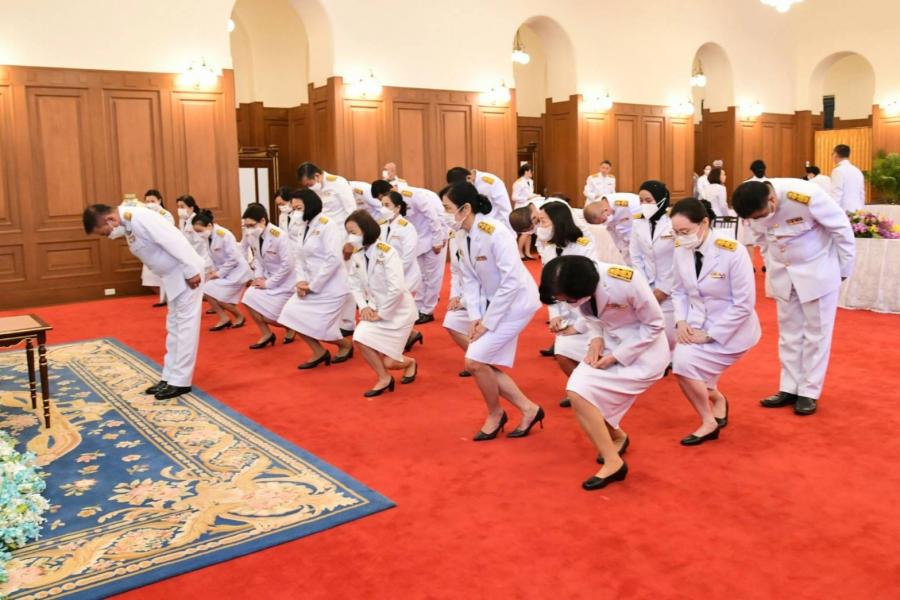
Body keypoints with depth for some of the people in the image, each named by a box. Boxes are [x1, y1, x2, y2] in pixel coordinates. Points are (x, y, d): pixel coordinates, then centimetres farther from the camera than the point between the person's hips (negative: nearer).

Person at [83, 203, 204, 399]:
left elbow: (176, 243, -27)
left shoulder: (142, 219, -24)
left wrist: (191, 272, -25)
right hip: (173, 275, 10)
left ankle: (180, 381, 2)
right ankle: (170, 377, 23)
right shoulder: (127, 223, 5)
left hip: (186, 273, -10)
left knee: (186, 326, -4)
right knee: (174, 327, 14)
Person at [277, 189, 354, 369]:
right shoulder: (304, 227, 11)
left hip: (330, 286, -8)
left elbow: (334, 260, -22)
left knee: (318, 327, -8)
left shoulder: (327, 225, -14)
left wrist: (313, 286, -18)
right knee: (292, 315, -1)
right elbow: (299, 257, 10)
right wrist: (300, 281, -9)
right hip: (311, 285, 8)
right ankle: (319, 353, 13)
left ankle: (346, 345, 23)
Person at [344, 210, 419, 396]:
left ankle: (410, 363, 30)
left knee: (389, 362, -7)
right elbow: (355, 285, 4)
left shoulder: (387, 252, -21)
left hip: (398, 311, -6)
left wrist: (381, 313, -20)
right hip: (376, 309, 6)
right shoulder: (356, 256, -1)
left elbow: (397, 288, -27)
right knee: (361, 338, -19)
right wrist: (363, 306, -13)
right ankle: (384, 379, 5)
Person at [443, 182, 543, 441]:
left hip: (515, 302, -8)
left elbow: (512, 281, -26)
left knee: (475, 360, -12)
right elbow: (470, 280, 4)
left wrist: (488, 322, -21)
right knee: (480, 363, 8)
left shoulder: (494, 233, -25)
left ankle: (495, 414, 14)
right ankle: (528, 409, 21)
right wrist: (475, 317, -8)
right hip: (493, 303, 9)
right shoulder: (465, 237, -1)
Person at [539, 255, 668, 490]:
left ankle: (613, 462, -4)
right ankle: (617, 437, 26)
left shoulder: (627, 282, -33)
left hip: (643, 350, -6)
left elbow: (654, 325, -18)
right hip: (610, 343, 7)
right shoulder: (573, 288, -16)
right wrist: (596, 338, -15)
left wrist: (617, 356, -21)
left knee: (580, 393, -19)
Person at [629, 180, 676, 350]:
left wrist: (664, 289, -9)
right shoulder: (638, 222, 2)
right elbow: (636, 257, 6)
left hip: (672, 288, -4)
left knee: (669, 335, -3)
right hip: (648, 287, 4)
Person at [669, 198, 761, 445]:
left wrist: (710, 334, -19)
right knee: (682, 364, -7)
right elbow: (679, 291, 7)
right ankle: (716, 400, 26)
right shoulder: (681, 249, -7)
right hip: (697, 325, 6)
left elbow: (744, 305, -19)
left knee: (685, 362, -19)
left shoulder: (732, 251, -23)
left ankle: (709, 421, 6)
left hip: (731, 329, -6)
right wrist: (681, 321, -10)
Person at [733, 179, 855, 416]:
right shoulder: (755, 208, -15)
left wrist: (844, 269, -8)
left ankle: (809, 392, 12)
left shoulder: (806, 195, -30)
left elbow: (841, 227, -16)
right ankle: (789, 389, 19)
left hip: (817, 270, -4)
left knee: (816, 332, 3)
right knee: (789, 332, 10)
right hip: (783, 274, 5)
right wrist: (772, 266, 9)